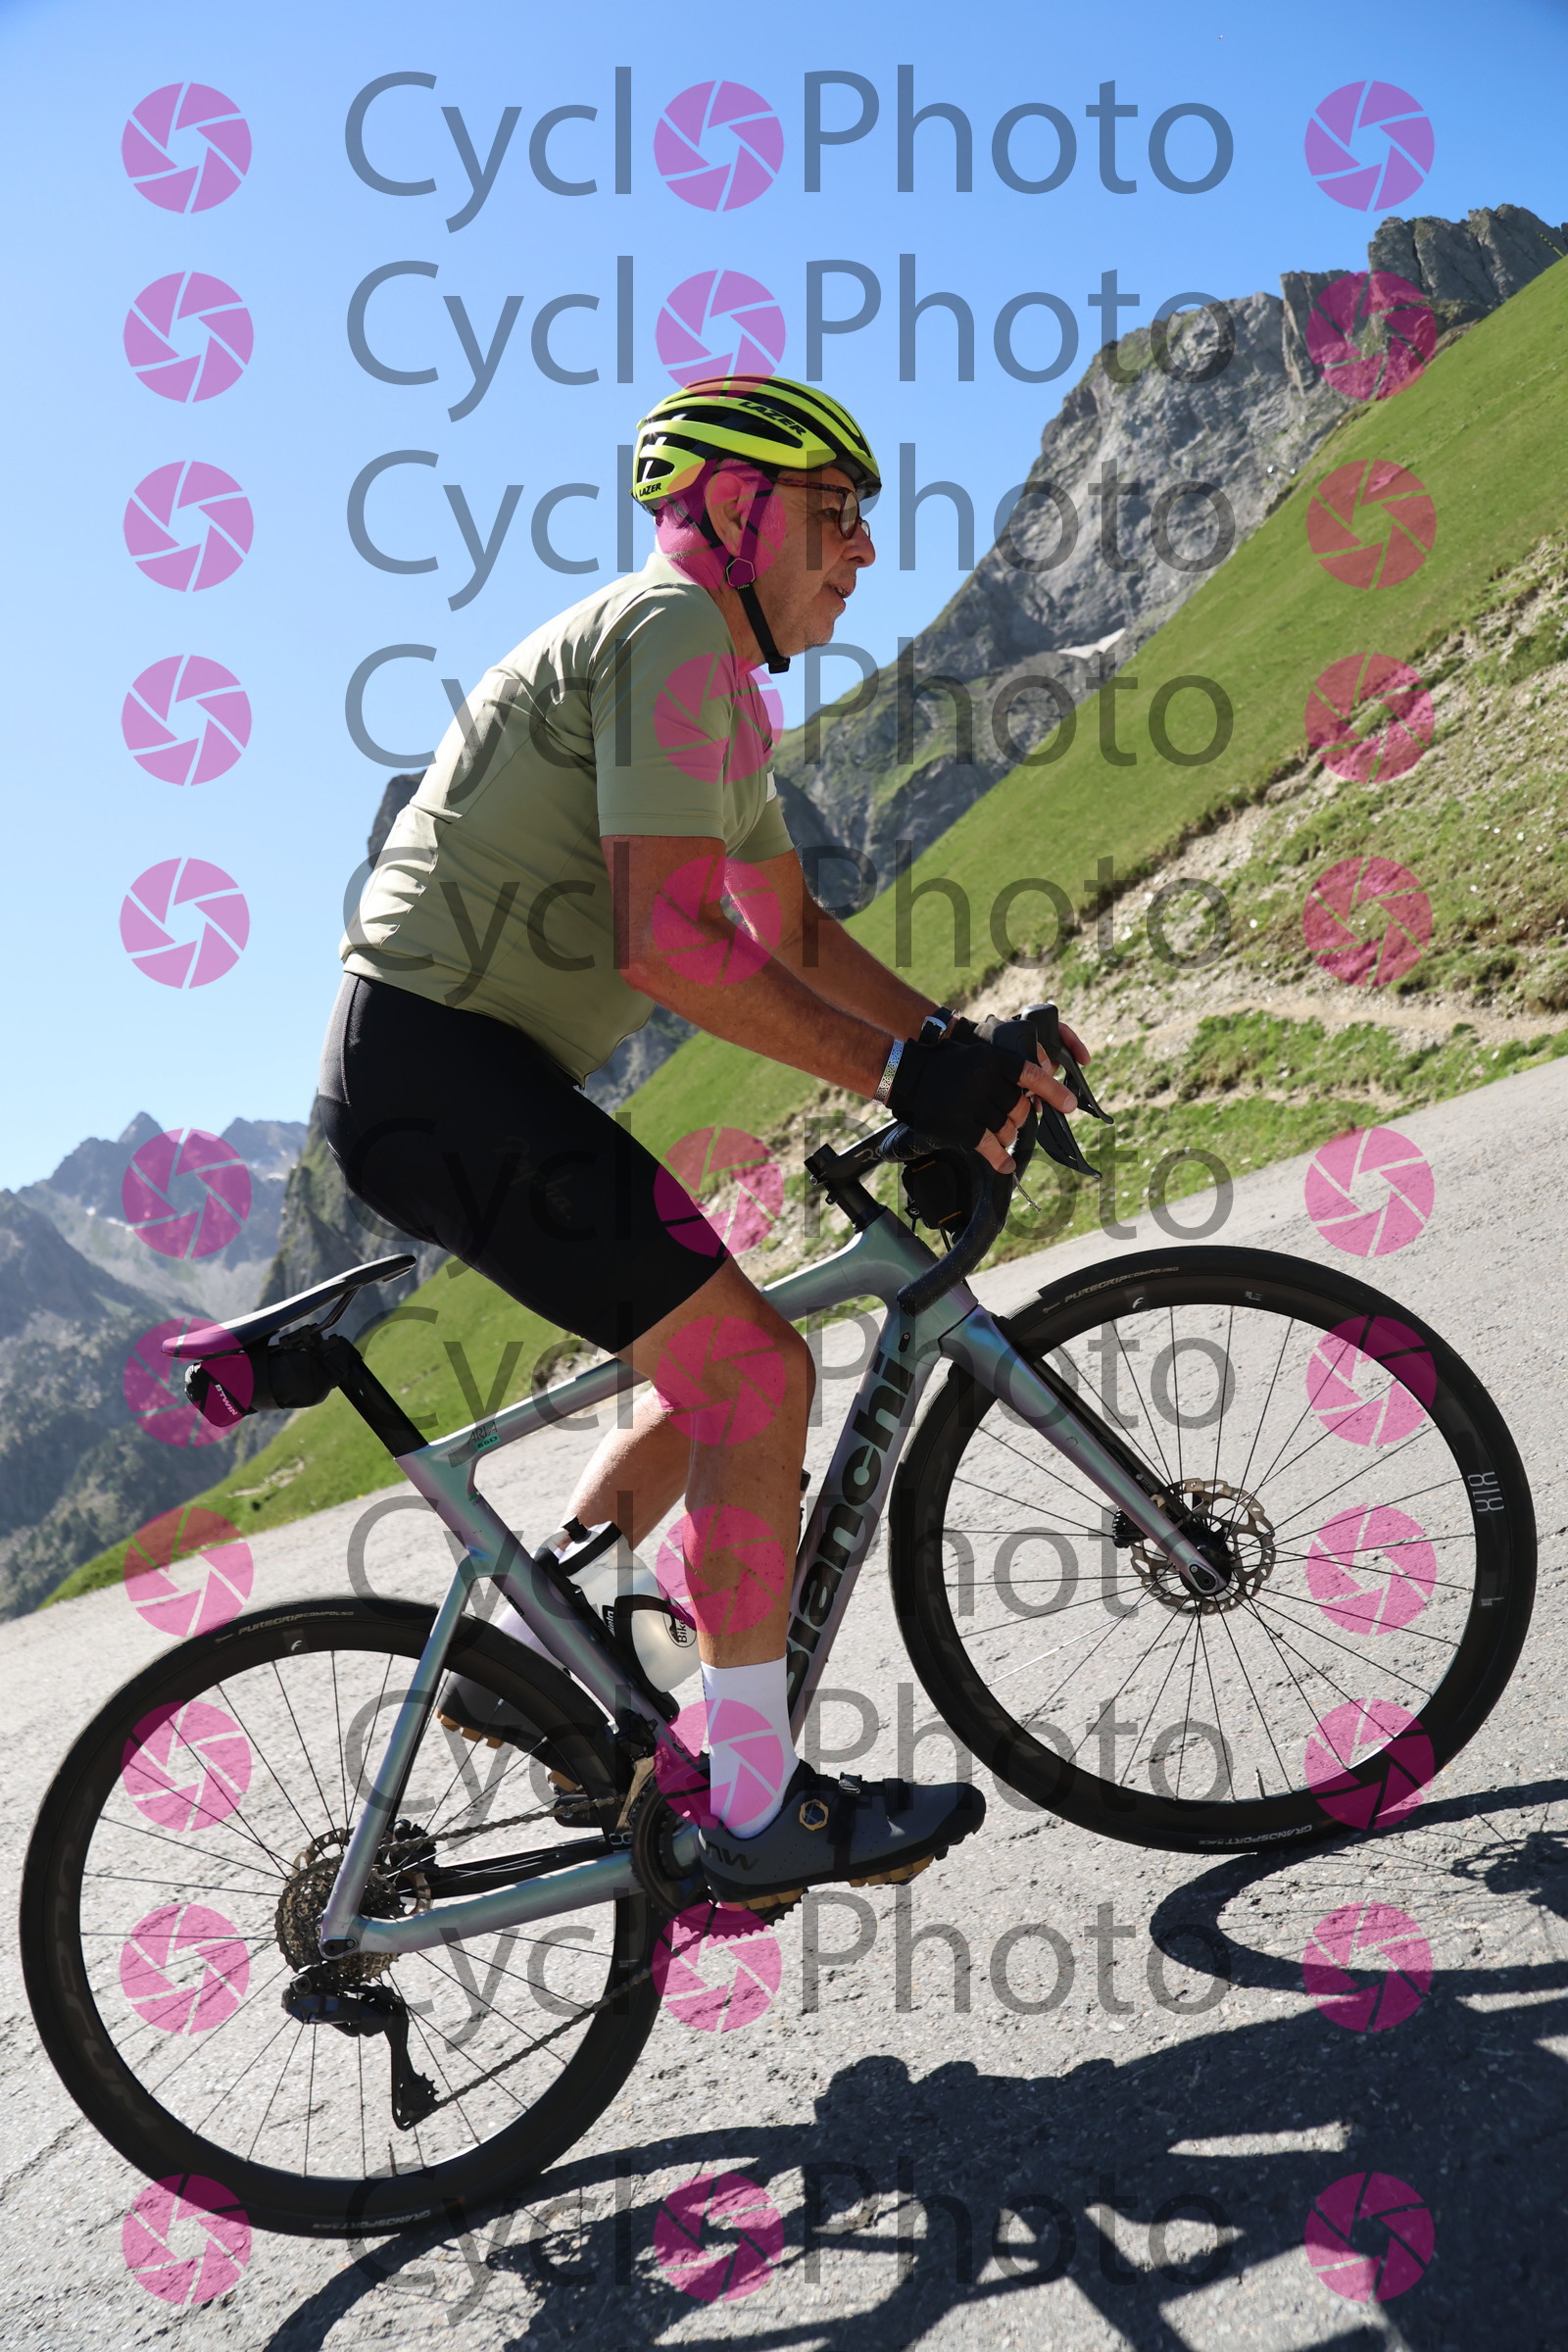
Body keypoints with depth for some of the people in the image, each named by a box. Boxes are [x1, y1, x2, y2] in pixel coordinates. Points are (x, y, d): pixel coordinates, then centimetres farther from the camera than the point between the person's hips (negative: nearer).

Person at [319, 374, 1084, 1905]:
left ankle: (516, 1659, 23)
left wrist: (963, 1049, 5)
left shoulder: (716, 678, 21)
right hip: (438, 1067, -10)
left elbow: (790, 931, 18)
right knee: (755, 1371, -12)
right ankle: (759, 1812, -1)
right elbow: (671, 942, -25)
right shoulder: (674, 633, -12)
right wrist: (901, 1073, -22)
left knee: (716, 1365, 15)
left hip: (450, 1079, 10)